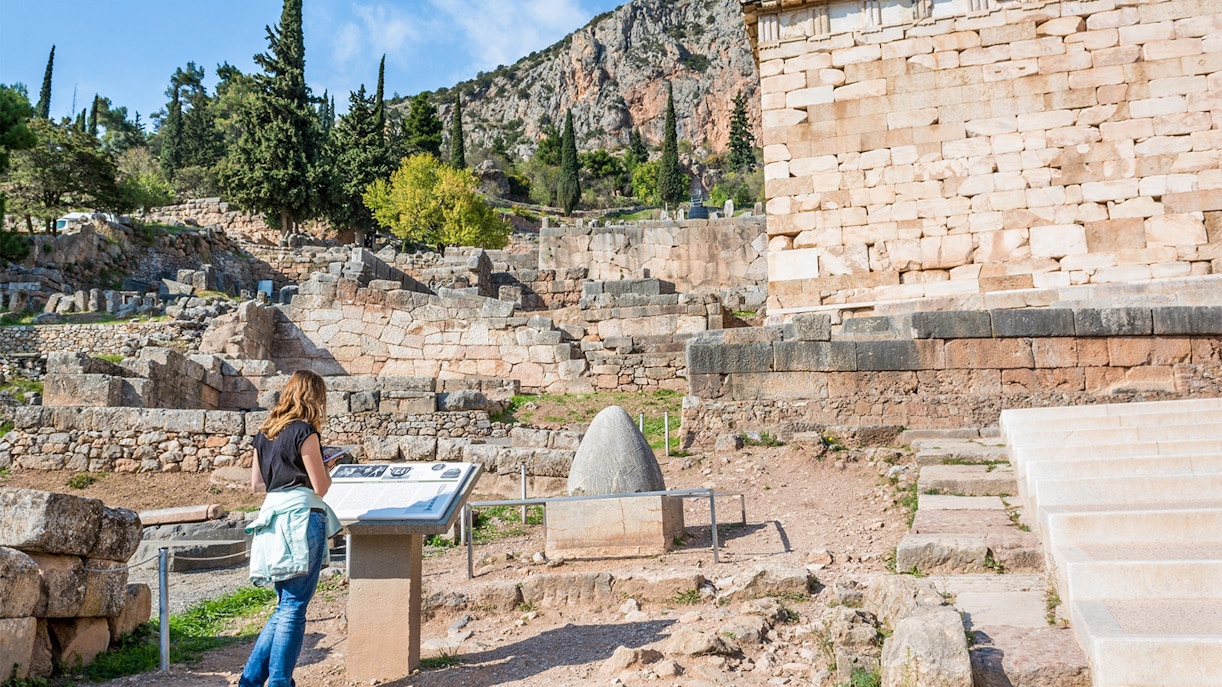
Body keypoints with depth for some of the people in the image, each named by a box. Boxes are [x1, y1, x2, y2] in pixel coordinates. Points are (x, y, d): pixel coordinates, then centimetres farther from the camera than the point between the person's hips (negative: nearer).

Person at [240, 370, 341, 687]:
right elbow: (320, 486, -8)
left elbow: (256, 483, 19)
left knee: (285, 607, 17)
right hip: (301, 517, -8)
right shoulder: (304, 432, -9)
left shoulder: (264, 432, 13)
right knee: (293, 608, 0)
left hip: (272, 517, 8)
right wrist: (326, 471, 12)